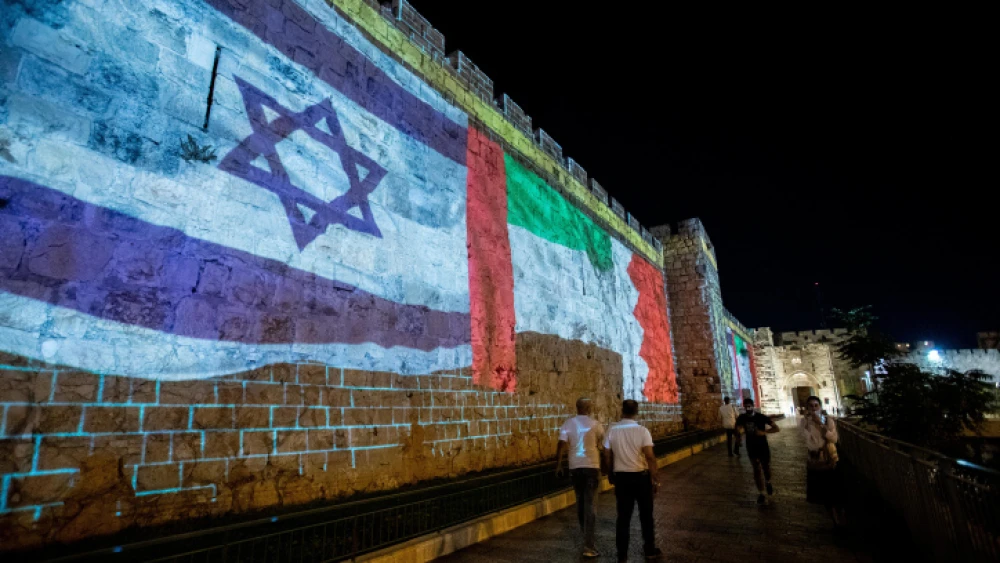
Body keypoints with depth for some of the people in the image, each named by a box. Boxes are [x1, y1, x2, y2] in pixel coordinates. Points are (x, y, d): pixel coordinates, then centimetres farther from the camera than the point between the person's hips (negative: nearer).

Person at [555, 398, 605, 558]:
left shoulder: (567, 424, -1)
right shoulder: (595, 424, -5)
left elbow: (561, 446, -8)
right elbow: (605, 444, 7)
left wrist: (558, 465, 0)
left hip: (575, 466, 3)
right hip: (592, 466, -3)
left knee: (580, 502, 18)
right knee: (590, 505, -1)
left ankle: (586, 538, 32)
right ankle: (588, 546, -4)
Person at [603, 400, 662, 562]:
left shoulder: (612, 431, -5)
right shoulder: (642, 430, -13)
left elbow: (607, 457, 1)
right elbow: (650, 457, -16)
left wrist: (612, 474, 16)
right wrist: (654, 478, -5)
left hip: (621, 477, 2)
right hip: (641, 476, -2)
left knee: (623, 516, 11)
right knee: (646, 515, 17)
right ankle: (650, 550, 30)